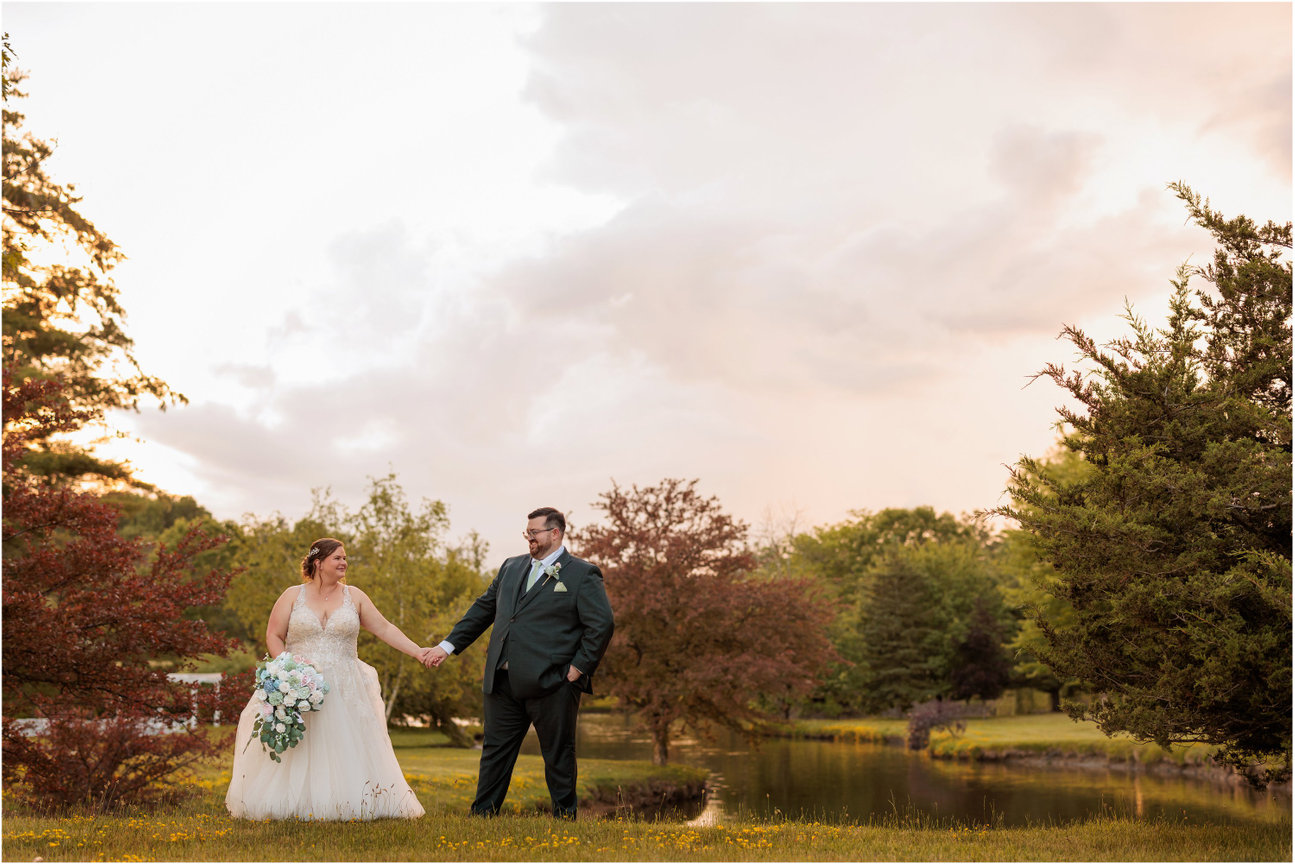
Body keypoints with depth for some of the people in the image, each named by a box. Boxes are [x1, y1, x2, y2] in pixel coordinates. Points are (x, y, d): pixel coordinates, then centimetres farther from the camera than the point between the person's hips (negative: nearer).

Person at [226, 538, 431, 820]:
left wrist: (418, 652, -5)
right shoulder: (293, 596, 4)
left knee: (346, 748, -2)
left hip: (344, 690, 1)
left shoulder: (354, 596, 7)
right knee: (295, 750, -3)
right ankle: (294, 806, 5)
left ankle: (348, 805, 3)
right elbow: (273, 636, 3)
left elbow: (384, 629, 5)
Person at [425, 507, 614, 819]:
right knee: (495, 751, 12)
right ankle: (481, 816, 21)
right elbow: (483, 608, 22)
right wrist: (448, 646, 18)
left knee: (558, 755, 4)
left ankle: (565, 817, 17)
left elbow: (602, 624, -9)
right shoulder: (511, 567, 16)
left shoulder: (583, 574, -3)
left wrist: (579, 667, -11)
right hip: (504, 683, 6)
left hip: (551, 684, -6)